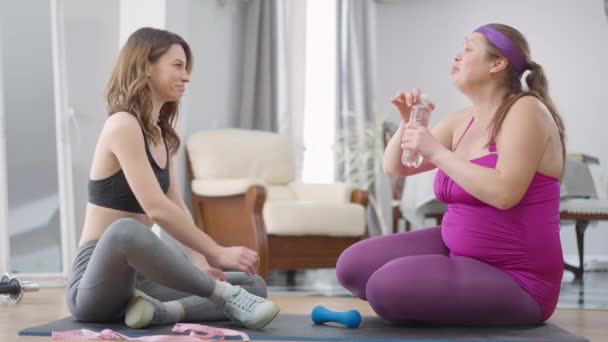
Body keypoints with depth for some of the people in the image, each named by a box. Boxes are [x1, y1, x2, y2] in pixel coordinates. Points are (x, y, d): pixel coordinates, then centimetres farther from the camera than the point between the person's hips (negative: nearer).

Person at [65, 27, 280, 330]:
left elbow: (177, 207, 8)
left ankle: (162, 310, -23)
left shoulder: (161, 134, 14)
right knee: (125, 231, -43)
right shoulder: (123, 125, -14)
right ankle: (226, 296, -26)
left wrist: (199, 260, -9)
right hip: (96, 282, -9)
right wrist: (216, 253, -21)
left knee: (253, 286, 1)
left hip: (136, 277, 9)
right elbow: (156, 208, -23)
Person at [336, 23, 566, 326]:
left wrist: (436, 152, -23)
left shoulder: (526, 110, -15)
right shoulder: (461, 121, 9)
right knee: (352, 267, 0)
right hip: (458, 252, 8)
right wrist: (409, 123, -6)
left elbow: (504, 193, -29)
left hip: (514, 280, -8)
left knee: (386, 287, -26)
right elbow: (394, 167, 13)